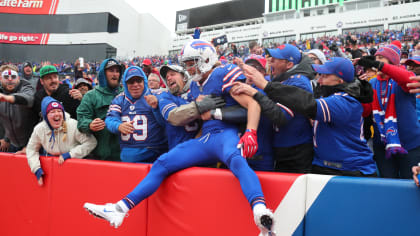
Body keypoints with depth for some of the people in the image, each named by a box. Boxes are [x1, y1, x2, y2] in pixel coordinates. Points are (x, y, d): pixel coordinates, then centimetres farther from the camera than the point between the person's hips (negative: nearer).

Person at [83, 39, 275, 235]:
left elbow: (253, 104, -13)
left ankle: (260, 212, -61)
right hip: (204, 139, 8)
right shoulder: (195, 85, 21)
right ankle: (120, 208, -2)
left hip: (225, 134, -7)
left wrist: (250, 133, -25)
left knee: (235, 159, -41)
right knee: (162, 163, -3)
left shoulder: (223, 75, -4)